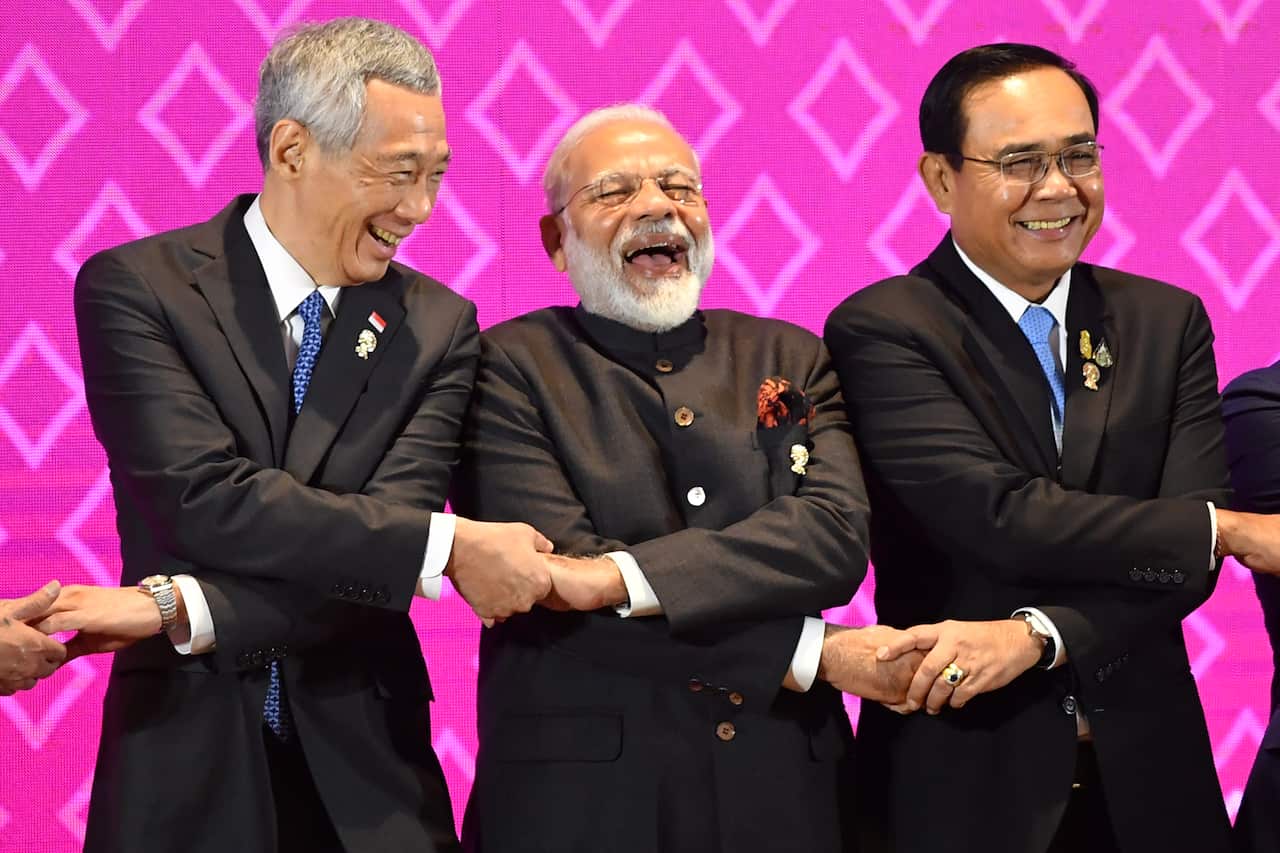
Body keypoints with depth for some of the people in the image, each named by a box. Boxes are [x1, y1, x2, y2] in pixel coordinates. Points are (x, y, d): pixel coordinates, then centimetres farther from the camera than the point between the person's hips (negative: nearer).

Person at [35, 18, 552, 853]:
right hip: (186, 753, -2)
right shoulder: (135, 288, -5)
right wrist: (447, 544, -23)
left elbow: (379, 547, -9)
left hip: (362, 765, 2)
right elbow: (207, 499, -18)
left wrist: (181, 608, -23)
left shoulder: (439, 326, 3)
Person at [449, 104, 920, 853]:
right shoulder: (509, 368, -1)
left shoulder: (791, 360, 10)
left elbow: (837, 537, -7)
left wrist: (623, 577, -21)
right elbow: (560, 579, -13)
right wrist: (816, 656, -15)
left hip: (784, 786, 3)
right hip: (581, 791, -3)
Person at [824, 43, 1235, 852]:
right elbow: (1000, 520, -19)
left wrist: (1037, 635, -20)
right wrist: (1231, 530, -15)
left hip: (1145, 768, 4)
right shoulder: (881, 330, -7)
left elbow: (1184, 557, -5)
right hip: (963, 781, -4)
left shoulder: (1168, 322, 6)